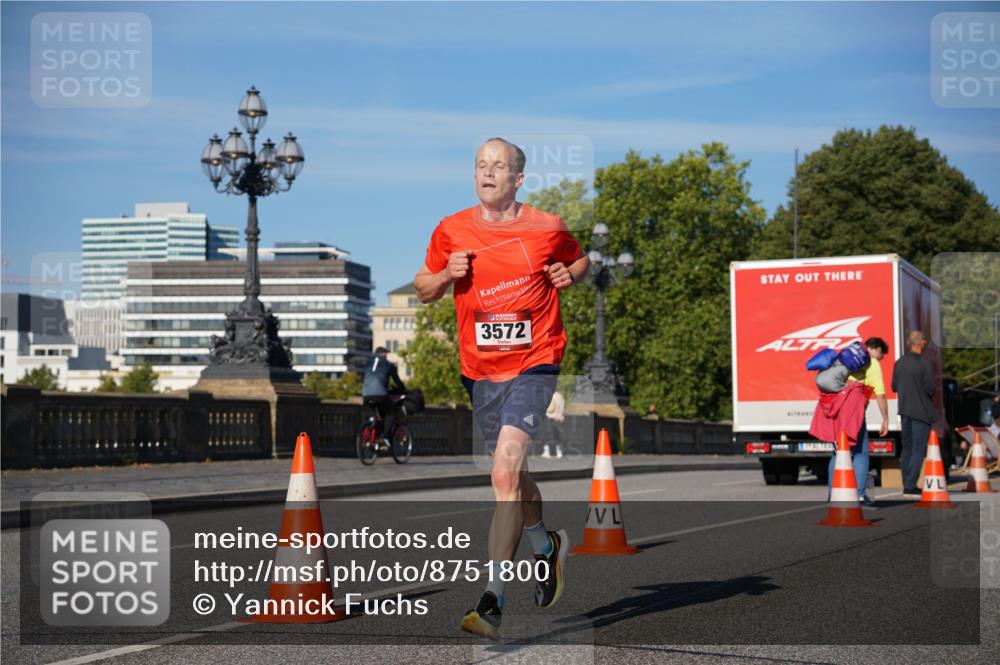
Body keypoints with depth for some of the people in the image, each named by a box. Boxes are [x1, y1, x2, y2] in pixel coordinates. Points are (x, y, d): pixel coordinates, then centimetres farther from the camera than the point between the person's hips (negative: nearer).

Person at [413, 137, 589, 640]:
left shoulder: (547, 228, -2)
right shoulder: (451, 232, 2)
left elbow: (579, 260, 18)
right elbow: (422, 289, 13)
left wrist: (570, 275, -4)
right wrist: (445, 275, -8)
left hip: (534, 362, -4)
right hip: (479, 370, 4)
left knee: (505, 470, -20)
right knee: (512, 474, 17)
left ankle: (493, 599, -20)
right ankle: (547, 547, 47)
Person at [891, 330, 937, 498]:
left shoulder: (899, 363, 4)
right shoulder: (924, 363, -15)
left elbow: (894, 387, 9)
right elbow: (930, 388, -17)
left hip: (904, 411, 6)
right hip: (921, 412, -6)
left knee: (907, 448, 15)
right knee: (919, 450, -3)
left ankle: (907, 485, 20)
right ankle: (910, 487, -9)